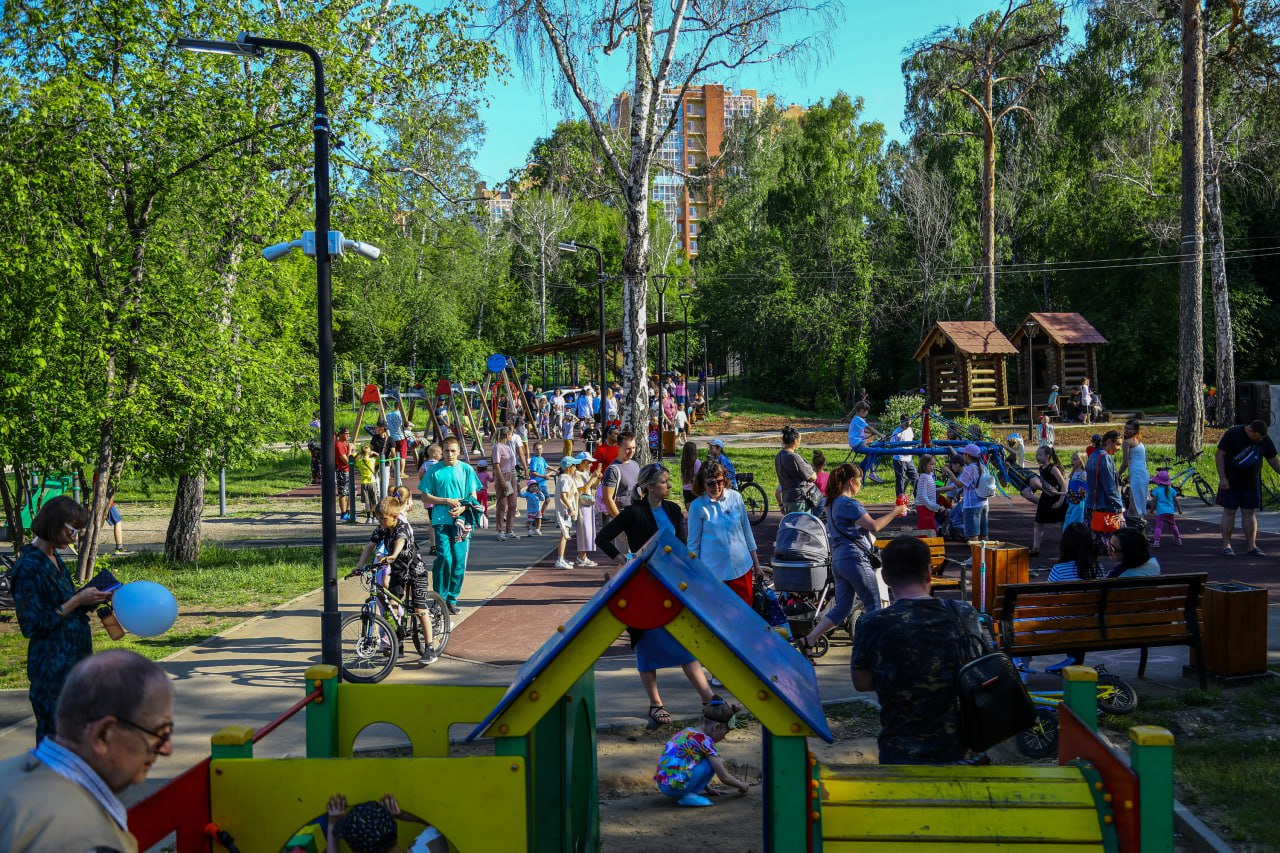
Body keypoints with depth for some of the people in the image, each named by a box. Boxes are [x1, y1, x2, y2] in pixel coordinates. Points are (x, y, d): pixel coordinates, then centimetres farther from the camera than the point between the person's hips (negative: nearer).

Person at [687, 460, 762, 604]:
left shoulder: (735, 497, 1)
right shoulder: (697, 506, -6)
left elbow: (747, 531, 11)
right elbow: (693, 543, 1)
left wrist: (756, 564, 14)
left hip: (741, 568, 3)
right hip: (712, 571, -2)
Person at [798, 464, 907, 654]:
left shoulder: (832, 503, 17)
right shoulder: (849, 503, -13)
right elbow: (873, 526, -18)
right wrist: (895, 512, -8)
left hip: (838, 559, 9)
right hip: (855, 558, -9)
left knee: (841, 608, 11)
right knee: (873, 605, 2)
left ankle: (808, 640, 3)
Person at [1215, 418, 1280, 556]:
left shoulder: (1265, 440, 0)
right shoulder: (1232, 434, -14)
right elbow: (1219, 455, -12)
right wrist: (1222, 478, -16)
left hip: (1252, 483, 4)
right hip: (1231, 482, -4)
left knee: (1249, 513, 5)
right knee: (1229, 511, -1)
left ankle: (1251, 546, 8)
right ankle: (1226, 545, 3)